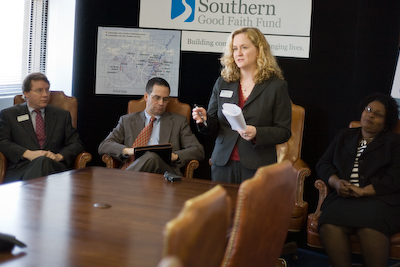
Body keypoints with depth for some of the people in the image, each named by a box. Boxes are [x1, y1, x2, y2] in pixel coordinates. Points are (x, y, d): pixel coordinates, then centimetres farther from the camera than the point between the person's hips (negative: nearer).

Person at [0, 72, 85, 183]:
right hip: (22, 169, -1)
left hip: (55, 166, 1)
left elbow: (76, 144, 17)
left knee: (45, 162, -37)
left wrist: (59, 156, -5)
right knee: (42, 161, -38)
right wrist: (28, 154, -12)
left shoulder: (62, 115, 23)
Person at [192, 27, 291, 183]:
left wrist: (256, 133, -20)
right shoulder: (222, 83, 11)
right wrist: (204, 119, -10)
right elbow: (214, 127, 12)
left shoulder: (276, 86, -1)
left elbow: (284, 132, -4)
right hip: (223, 164, 3)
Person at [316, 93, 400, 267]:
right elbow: (323, 164, 20)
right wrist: (336, 182, -2)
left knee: (370, 228, -38)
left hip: (379, 199, -3)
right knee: (329, 226, -32)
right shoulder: (344, 137, 28)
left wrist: (363, 191, -11)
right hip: (344, 198, 3)